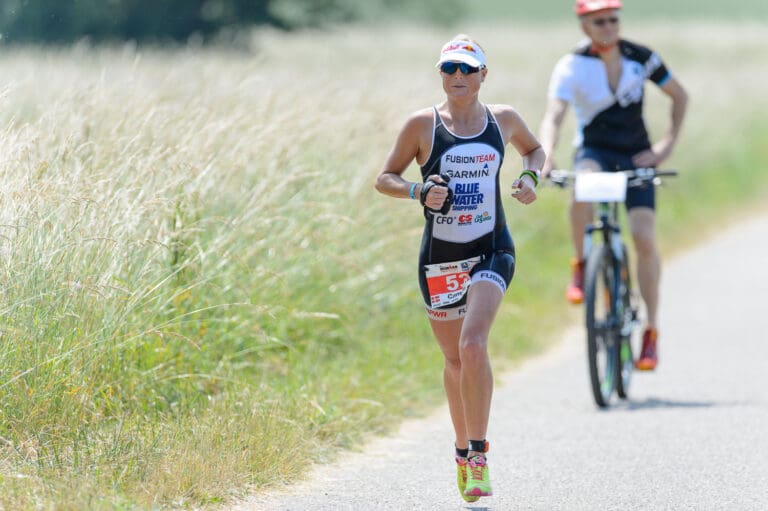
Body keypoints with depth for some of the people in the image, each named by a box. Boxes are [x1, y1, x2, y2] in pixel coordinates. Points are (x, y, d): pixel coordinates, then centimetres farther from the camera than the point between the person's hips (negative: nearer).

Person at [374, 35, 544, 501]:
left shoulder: (504, 119, 2)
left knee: (473, 345, -21)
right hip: (440, 256, 1)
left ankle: (478, 456, -17)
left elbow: (536, 150, 22)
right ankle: (462, 451, 31)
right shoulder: (423, 125, -3)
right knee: (454, 359, 11)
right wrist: (419, 191, -16)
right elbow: (386, 178, 3)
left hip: (492, 251, -1)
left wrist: (531, 177, 1)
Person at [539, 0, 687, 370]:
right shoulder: (572, 66, -15)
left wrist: (668, 143, -4)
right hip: (594, 151, -1)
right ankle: (580, 267, -18)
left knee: (644, 239, -12)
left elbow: (679, 96, 8)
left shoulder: (641, 58, -7)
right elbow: (553, 116, -28)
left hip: (635, 156, 1)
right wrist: (545, 158, -46)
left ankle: (651, 331, -2)